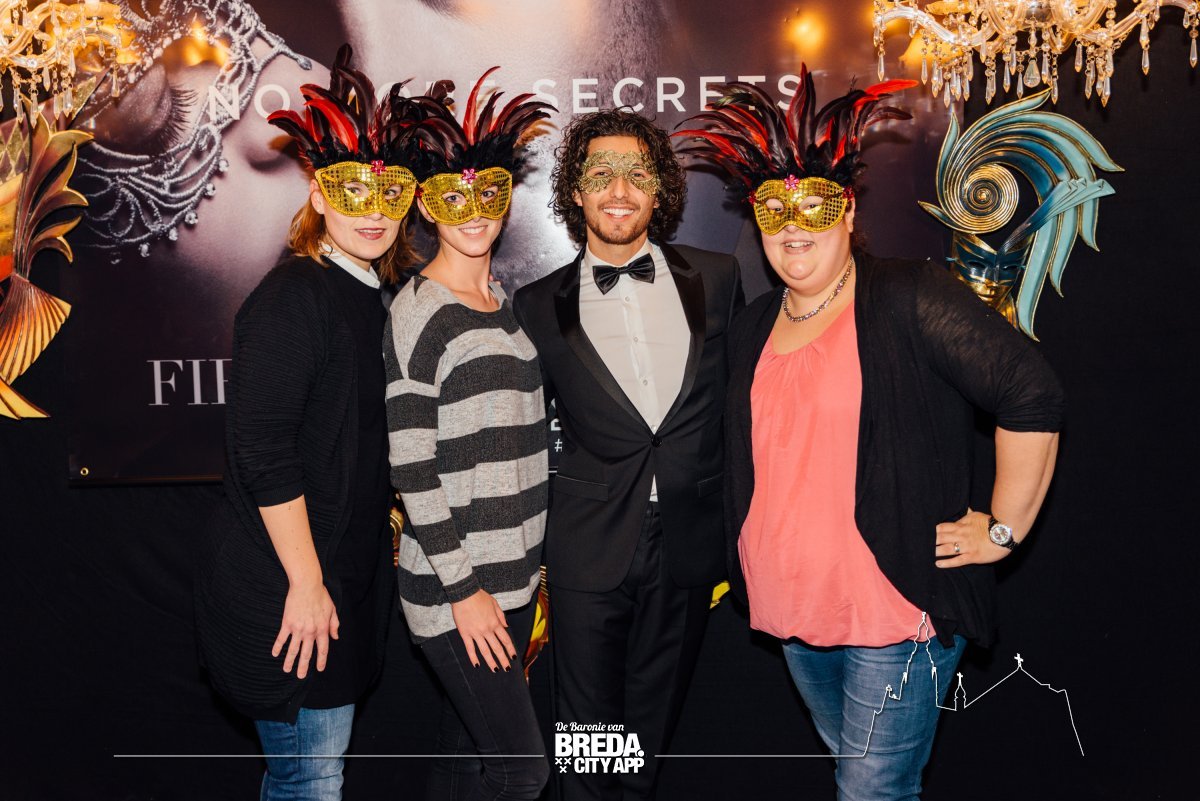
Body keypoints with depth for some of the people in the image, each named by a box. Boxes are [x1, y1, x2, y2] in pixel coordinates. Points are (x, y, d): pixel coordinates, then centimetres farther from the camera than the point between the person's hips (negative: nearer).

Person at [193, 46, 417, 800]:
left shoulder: (371, 300, 10)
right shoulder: (294, 296, -16)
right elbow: (261, 450, -21)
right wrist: (306, 584, -19)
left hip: (346, 579, 8)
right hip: (288, 591, -8)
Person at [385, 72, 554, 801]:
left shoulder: (505, 301, 10)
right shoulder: (420, 311, -12)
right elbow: (412, 466, -15)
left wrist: (529, 563, 14)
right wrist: (463, 587, -15)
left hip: (515, 574, 7)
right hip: (452, 582, -7)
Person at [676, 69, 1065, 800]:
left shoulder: (911, 299, -13)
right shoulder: (755, 328, 8)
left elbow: (1033, 396, -17)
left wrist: (1003, 530, -14)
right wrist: (752, 573, 18)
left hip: (897, 609, -7)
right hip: (792, 608, 7)